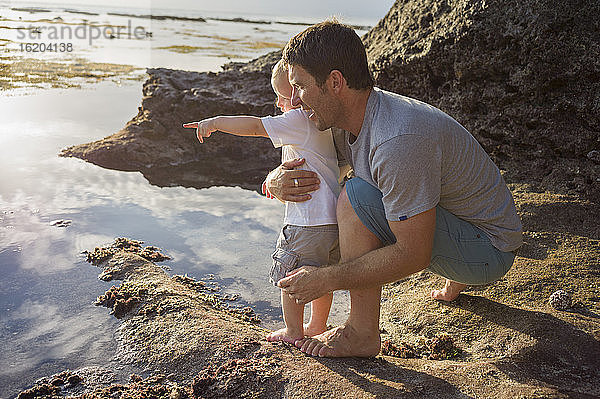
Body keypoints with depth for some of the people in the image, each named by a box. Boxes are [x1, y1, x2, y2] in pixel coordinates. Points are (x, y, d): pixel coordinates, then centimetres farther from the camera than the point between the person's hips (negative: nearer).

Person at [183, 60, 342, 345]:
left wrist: (216, 122, -9)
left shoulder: (301, 120, -15)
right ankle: (317, 326, 37)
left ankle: (293, 331, 22)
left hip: (308, 222, -9)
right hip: (337, 219, 9)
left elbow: (255, 127, -18)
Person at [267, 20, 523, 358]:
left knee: (356, 199, -24)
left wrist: (324, 279, -23)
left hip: (489, 250, -9)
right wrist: (276, 180, -14)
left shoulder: (398, 140, -32)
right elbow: (309, 166, 11)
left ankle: (363, 334, -9)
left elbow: (414, 255, -29)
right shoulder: (349, 119, -4)